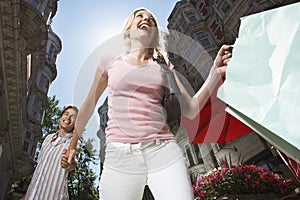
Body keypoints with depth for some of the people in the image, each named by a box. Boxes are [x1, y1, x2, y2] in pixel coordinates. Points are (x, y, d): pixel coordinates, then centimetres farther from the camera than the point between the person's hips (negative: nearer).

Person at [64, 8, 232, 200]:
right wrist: (73, 142, 26)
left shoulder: (163, 66, 12)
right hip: (120, 156, 0)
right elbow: (90, 103, 18)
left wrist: (216, 72, -5)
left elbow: (191, 109, 6)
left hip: (164, 152, 1)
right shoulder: (111, 60, 10)